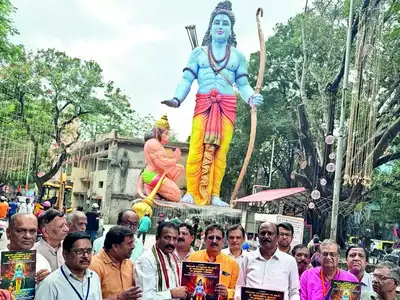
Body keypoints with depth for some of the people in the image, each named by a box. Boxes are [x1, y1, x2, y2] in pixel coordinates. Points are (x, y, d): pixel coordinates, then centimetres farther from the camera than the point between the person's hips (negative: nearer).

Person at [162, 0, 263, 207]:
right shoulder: (198, 53, 12)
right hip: (203, 104, -1)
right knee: (196, 148, -9)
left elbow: (243, 84, 9)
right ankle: (191, 192, -4)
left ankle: (214, 194, 1)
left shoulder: (238, 56, 15)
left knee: (220, 150, -3)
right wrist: (177, 99, -13)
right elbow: (187, 79, 4)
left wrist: (251, 98, -13)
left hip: (227, 106, 1)